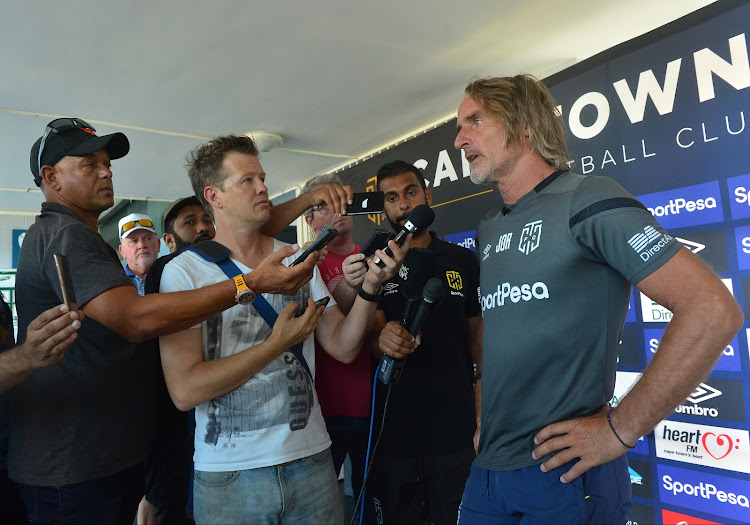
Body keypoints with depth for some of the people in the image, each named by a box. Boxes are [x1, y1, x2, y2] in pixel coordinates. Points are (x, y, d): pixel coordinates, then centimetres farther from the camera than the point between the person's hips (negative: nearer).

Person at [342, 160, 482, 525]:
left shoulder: (463, 261, 6)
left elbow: (478, 336, 8)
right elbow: (372, 339, -2)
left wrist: (486, 410, -2)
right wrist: (383, 341, -26)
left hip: (456, 430, 1)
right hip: (393, 433, 0)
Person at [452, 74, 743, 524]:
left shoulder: (587, 200, -11)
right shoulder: (488, 231, 11)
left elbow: (715, 310, -18)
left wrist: (620, 431, -16)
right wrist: (477, 410, 6)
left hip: (563, 473, -6)